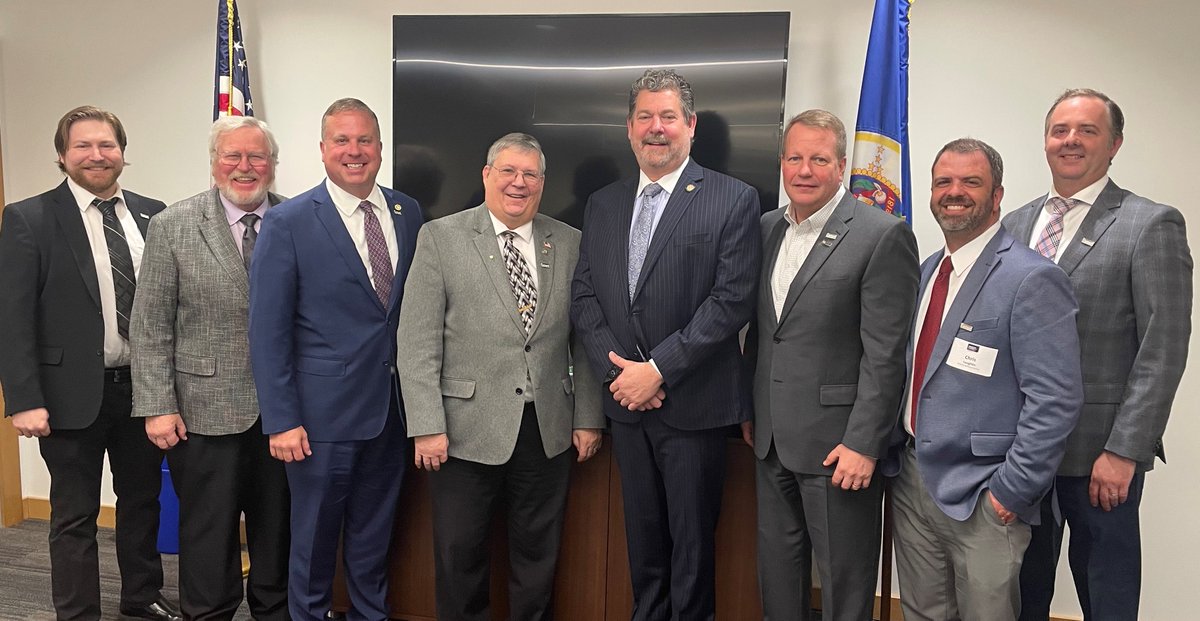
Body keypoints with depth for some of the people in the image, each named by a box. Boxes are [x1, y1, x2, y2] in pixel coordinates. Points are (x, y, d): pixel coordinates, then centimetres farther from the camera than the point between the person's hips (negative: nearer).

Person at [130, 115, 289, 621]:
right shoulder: (173, 227, -1)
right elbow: (149, 326, -2)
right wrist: (158, 406, -7)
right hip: (205, 409, -1)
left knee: (279, 526, 14)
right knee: (208, 532, 10)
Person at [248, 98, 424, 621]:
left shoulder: (407, 214, 5)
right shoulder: (288, 222, -8)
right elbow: (268, 332, -9)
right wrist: (281, 421, -13)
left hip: (392, 407, 4)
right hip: (324, 412, -4)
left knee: (374, 536, 19)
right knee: (314, 535, 13)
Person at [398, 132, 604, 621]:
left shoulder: (568, 243, 6)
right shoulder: (440, 238, -2)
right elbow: (417, 342, -6)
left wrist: (588, 418, 5)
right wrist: (427, 427, -11)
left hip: (548, 432, 2)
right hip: (466, 431, -2)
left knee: (538, 560, 14)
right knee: (460, 560, 11)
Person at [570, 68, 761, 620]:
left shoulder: (733, 200, -6)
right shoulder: (602, 205, 10)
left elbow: (732, 300, -13)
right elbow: (584, 295, 7)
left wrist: (657, 369, -16)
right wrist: (616, 370, -8)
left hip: (694, 405, -4)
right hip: (627, 404, 5)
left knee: (692, 539, 9)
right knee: (642, 536, 17)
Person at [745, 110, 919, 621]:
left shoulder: (883, 236, -12)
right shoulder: (767, 228, 9)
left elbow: (885, 355, -15)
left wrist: (864, 445, -17)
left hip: (838, 444, -6)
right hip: (772, 440, 6)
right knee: (777, 574, 19)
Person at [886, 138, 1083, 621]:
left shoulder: (1032, 279, -14)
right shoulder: (927, 271, 10)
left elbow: (1056, 401, -18)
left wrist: (1011, 492, -17)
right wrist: (893, 453, 10)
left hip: (982, 497, -7)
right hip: (911, 481, 7)